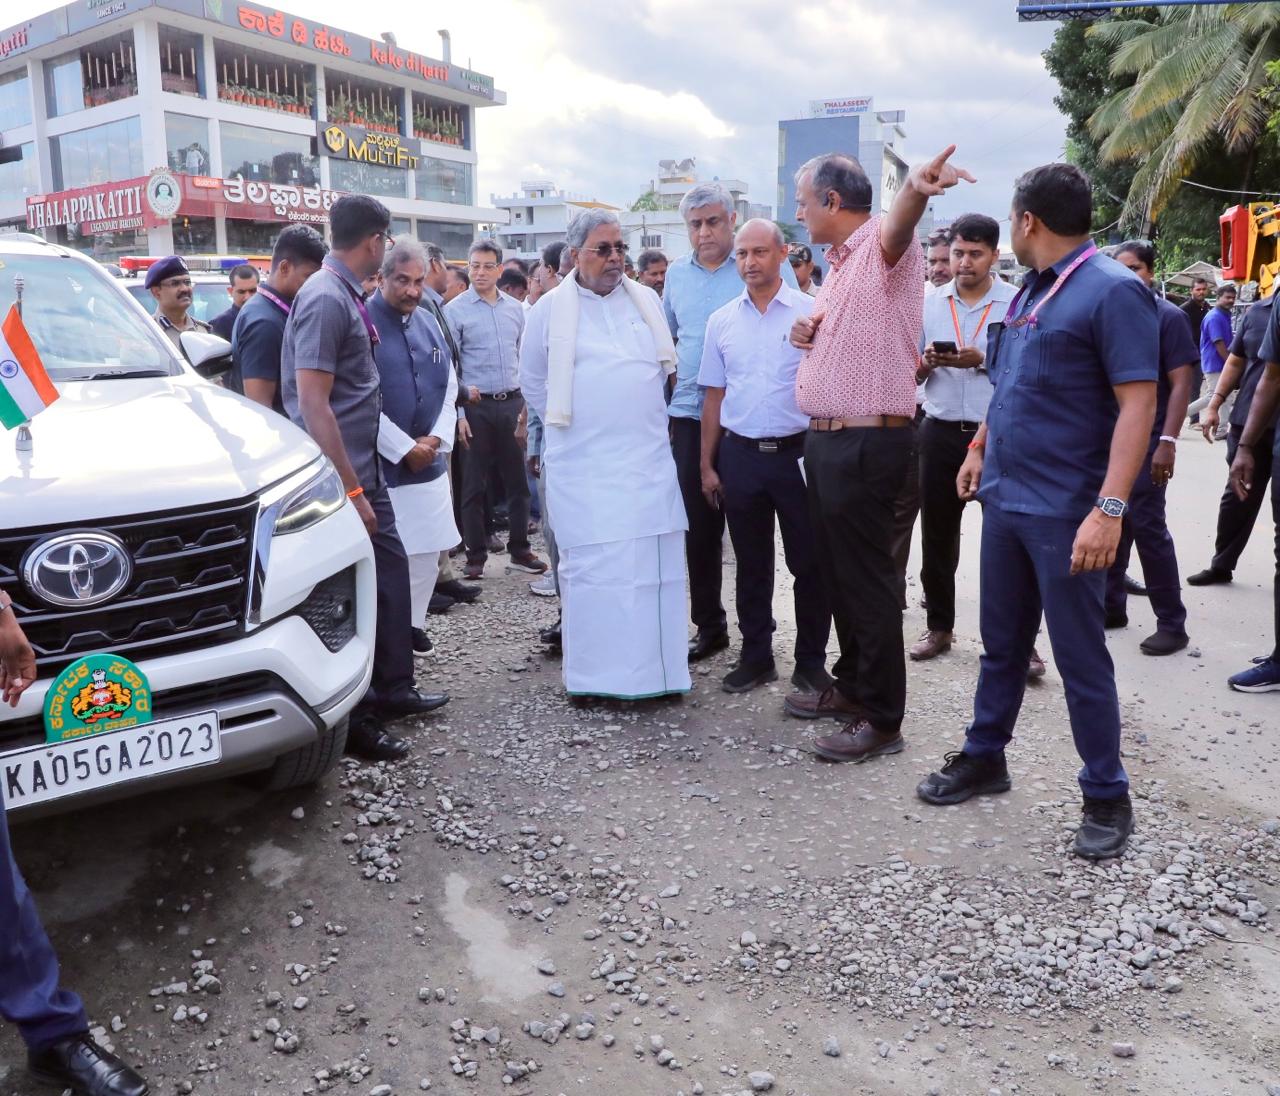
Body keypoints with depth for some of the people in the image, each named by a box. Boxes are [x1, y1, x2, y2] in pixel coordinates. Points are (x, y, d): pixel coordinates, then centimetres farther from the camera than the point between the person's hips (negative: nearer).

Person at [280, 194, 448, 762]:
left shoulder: (346, 295, 10)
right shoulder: (326, 299, -18)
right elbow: (313, 403, -23)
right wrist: (350, 489, -23)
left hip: (364, 465, 10)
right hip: (342, 473, -10)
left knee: (389, 569, 17)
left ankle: (392, 688, 31)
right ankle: (351, 721, 12)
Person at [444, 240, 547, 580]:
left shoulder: (515, 308, 10)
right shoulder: (455, 309, -3)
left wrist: (527, 403, 9)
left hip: (513, 403, 4)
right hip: (477, 406, -4)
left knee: (517, 480, 9)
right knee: (475, 484, 4)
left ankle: (520, 550, 20)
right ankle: (476, 555, 14)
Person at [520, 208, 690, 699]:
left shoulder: (647, 301, 11)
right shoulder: (550, 308, 3)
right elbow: (533, 381, 11)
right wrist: (569, 423, 10)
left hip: (648, 457, 3)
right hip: (582, 465, -2)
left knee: (654, 563, 1)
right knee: (590, 566, -3)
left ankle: (655, 667, 10)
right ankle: (596, 674, 5)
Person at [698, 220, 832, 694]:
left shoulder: (811, 312, -2)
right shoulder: (721, 320, 8)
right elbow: (714, 397, 11)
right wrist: (707, 465, 9)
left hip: (798, 453, -3)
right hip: (740, 455, 3)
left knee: (809, 563, 4)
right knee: (751, 565, 12)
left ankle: (811, 662, 17)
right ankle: (755, 658, 24)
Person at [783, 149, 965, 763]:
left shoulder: (882, 245, -11)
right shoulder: (838, 263, 18)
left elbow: (897, 227, -35)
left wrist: (916, 188, -59)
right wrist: (807, 333, 7)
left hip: (866, 443, -10)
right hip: (825, 439, 10)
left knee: (867, 578, -3)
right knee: (837, 571, 17)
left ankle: (881, 719, 8)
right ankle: (852, 685, 32)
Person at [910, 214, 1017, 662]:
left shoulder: (1017, 303, -3)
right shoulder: (929, 303, 8)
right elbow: (911, 374, 9)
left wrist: (982, 360, -20)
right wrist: (927, 362, -12)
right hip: (941, 432, 4)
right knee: (937, 535, 10)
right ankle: (939, 626, 23)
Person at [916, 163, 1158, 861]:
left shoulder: (1112, 291, -13)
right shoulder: (1030, 292, 12)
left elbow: (1137, 403, -20)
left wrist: (1109, 508, -27)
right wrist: (980, 449, 21)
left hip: (1064, 513, -8)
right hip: (1004, 497, 8)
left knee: (1081, 658, 2)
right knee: (1001, 643, 17)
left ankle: (1107, 797, 18)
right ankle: (985, 758, 32)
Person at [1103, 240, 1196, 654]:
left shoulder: (1168, 317, -5)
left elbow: (1181, 384, -10)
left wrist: (1168, 442, -19)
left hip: (1146, 442, -6)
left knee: (1147, 527, -5)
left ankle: (1172, 624, 4)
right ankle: (1110, 607, 23)